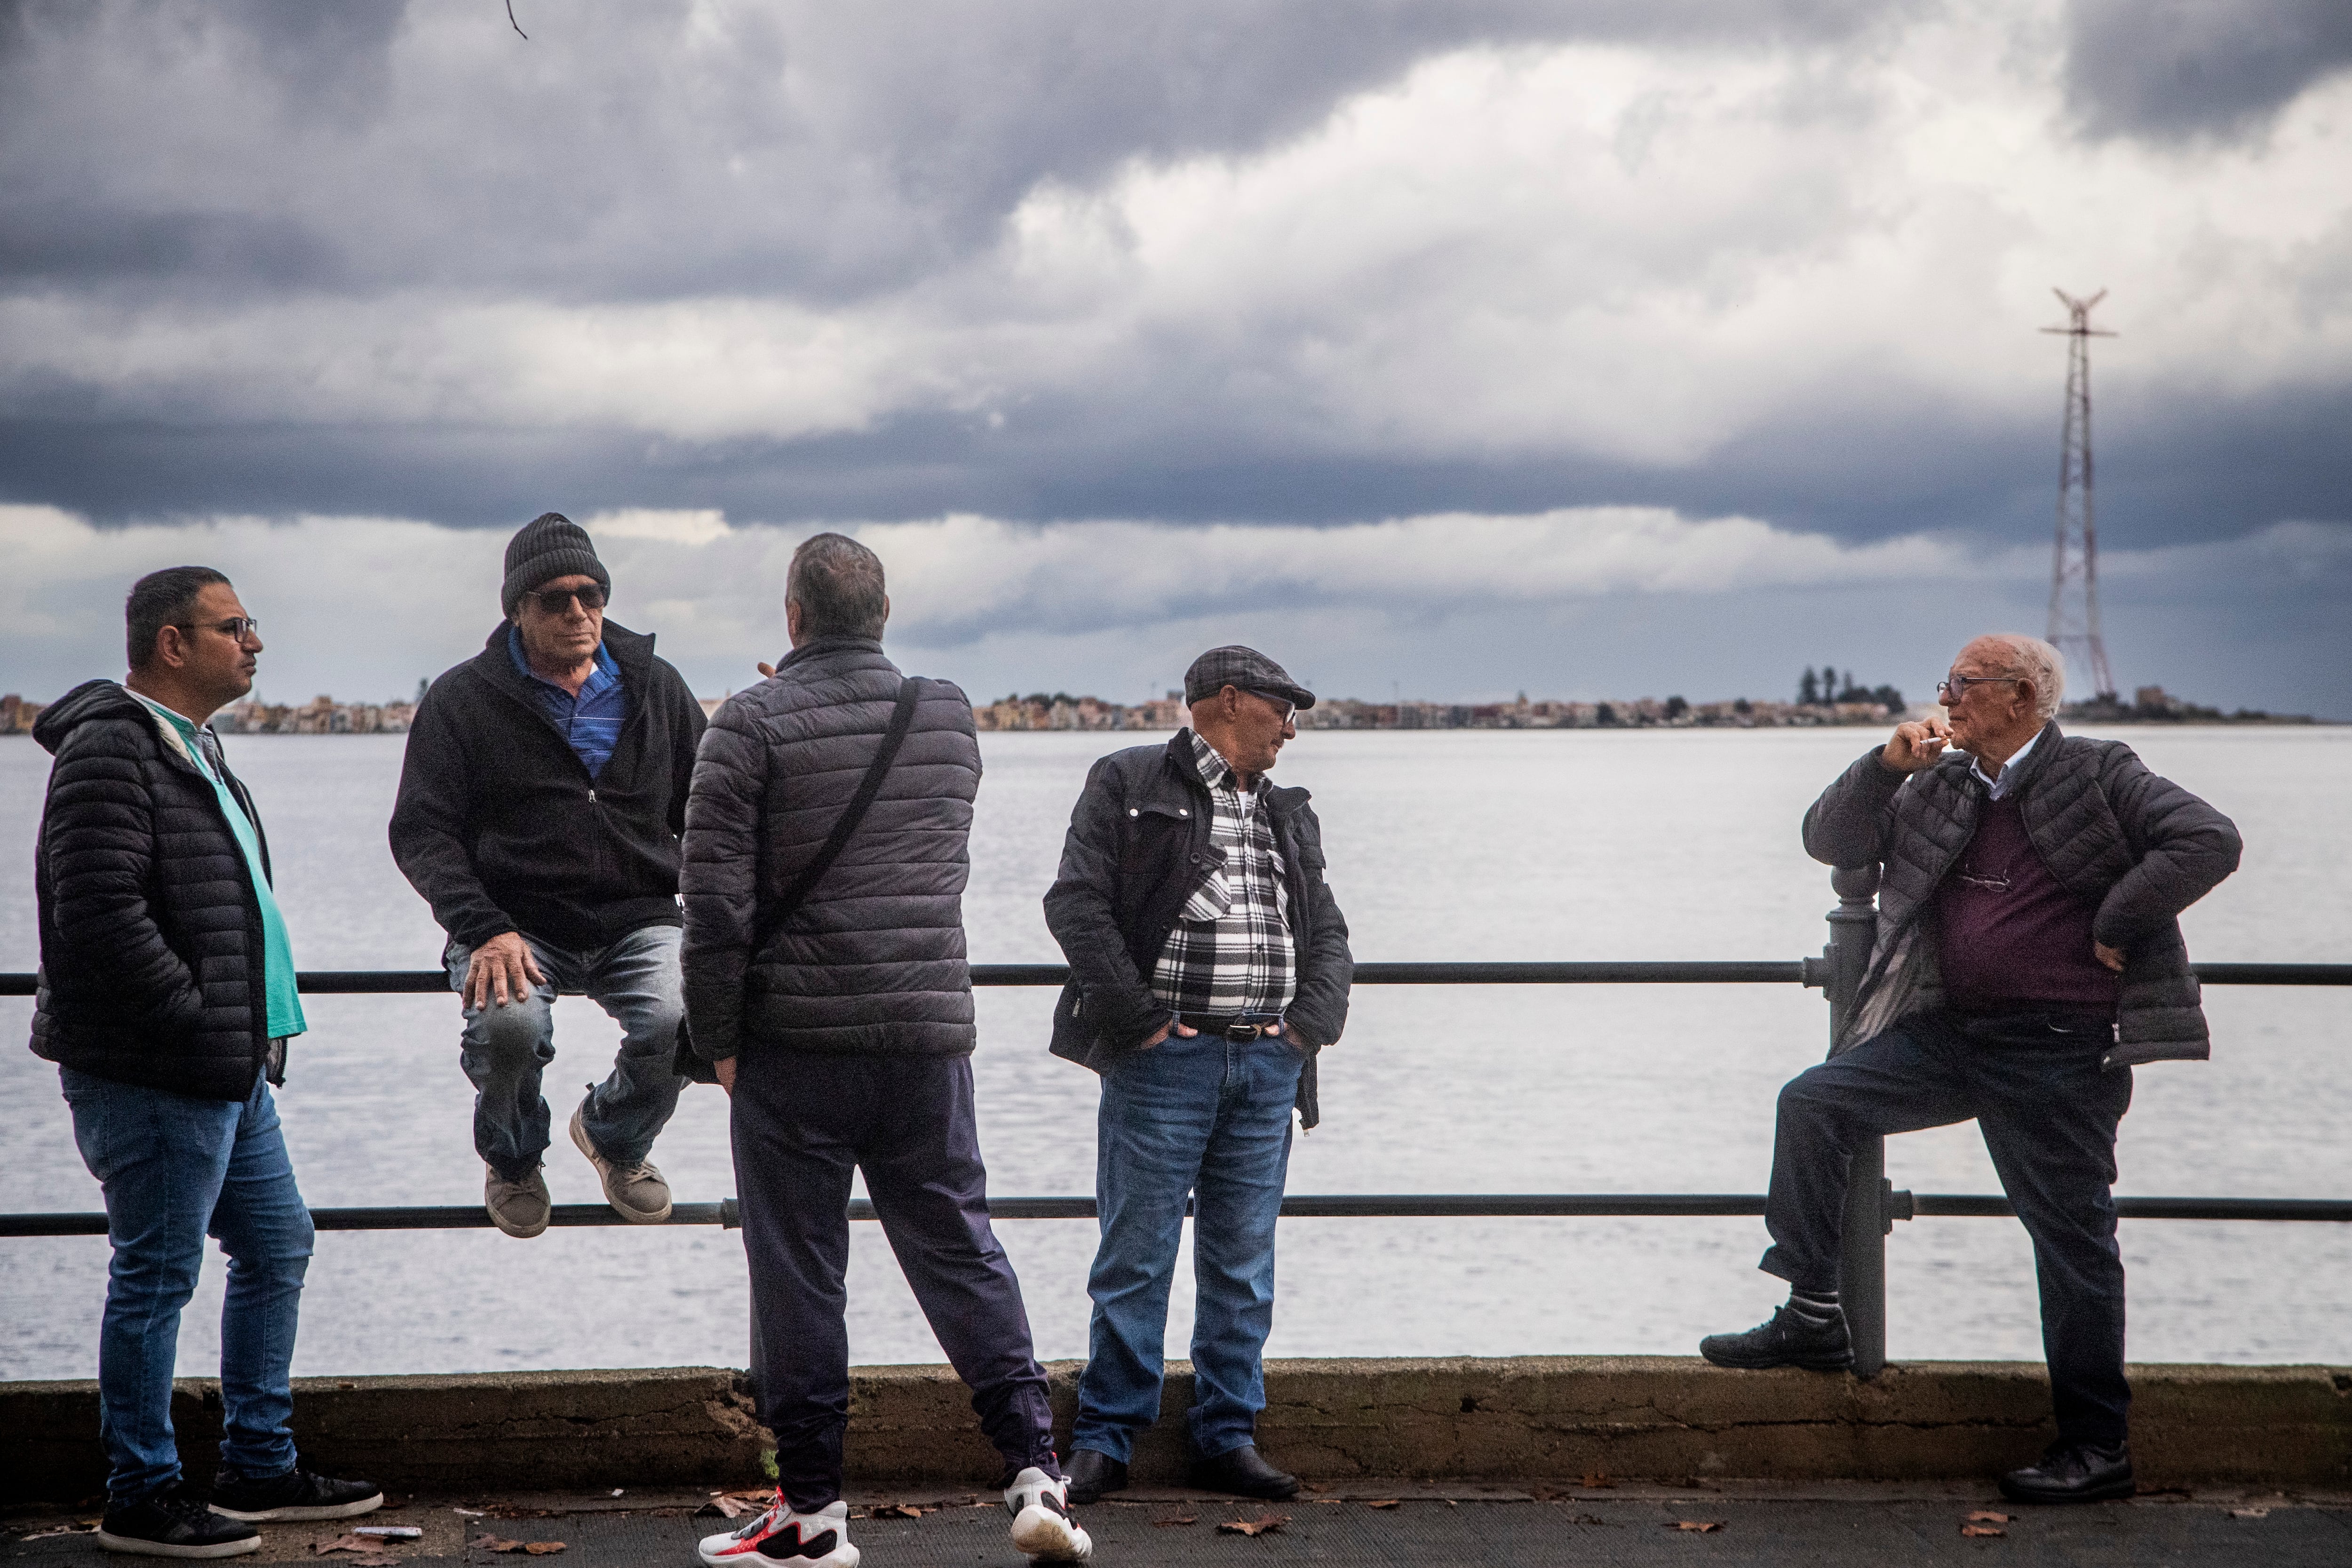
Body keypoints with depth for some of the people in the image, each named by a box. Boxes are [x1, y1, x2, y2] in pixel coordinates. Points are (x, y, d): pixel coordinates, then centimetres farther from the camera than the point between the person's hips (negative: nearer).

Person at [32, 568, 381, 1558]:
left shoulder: (193, 749, 17)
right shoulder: (111, 751, -15)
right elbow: (102, 912, -25)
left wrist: (254, 1035, 15)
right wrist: (199, 1022, -20)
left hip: (230, 1069, 10)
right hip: (153, 1077, -10)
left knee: (277, 1246, 16)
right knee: (157, 1278, -2)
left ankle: (261, 1471, 26)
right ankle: (141, 1501, 8)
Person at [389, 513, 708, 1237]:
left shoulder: (655, 689, 12)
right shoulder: (463, 700, 3)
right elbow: (421, 832, -4)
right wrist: (484, 931, -19)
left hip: (639, 922, 2)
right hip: (516, 925, -2)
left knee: (682, 1023, -28)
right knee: (507, 1024, -34)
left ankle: (615, 1137, 10)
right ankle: (512, 1159, 5)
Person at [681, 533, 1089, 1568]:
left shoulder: (753, 725, -8)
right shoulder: (949, 717, 6)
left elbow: (717, 899, -11)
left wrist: (718, 1040, -2)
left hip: (795, 1038, -3)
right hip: (930, 1035, 4)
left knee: (797, 1270, 4)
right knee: (959, 1250, 10)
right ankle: (1034, 1467, 0)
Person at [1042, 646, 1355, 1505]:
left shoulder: (1289, 815, 20)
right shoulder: (1129, 784, 0)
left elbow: (1327, 933, 21)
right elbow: (1076, 903, -8)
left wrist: (1309, 1022, 3)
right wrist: (1140, 1018, -13)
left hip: (1267, 1066, 6)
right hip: (1164, 1060, -6)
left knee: (1243, 1264, 8)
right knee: (1136, 1257, -2)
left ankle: (1227, 1436, 15)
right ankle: (1104, 1438, 6)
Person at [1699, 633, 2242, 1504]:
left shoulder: (2098, 776, -5)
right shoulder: (1937, 788, 12)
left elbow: (2209, 842, -15)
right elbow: (1829, 842, 14)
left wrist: (2111, 928, -14)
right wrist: (1886, 765, -1)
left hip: (2062, 1050, -6)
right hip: (1952, 1034, 6)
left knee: (2072, 1237, 0)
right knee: (1813, 1103, -8)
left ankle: (2098, 1446, 10)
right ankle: (1814, 1317, -1)